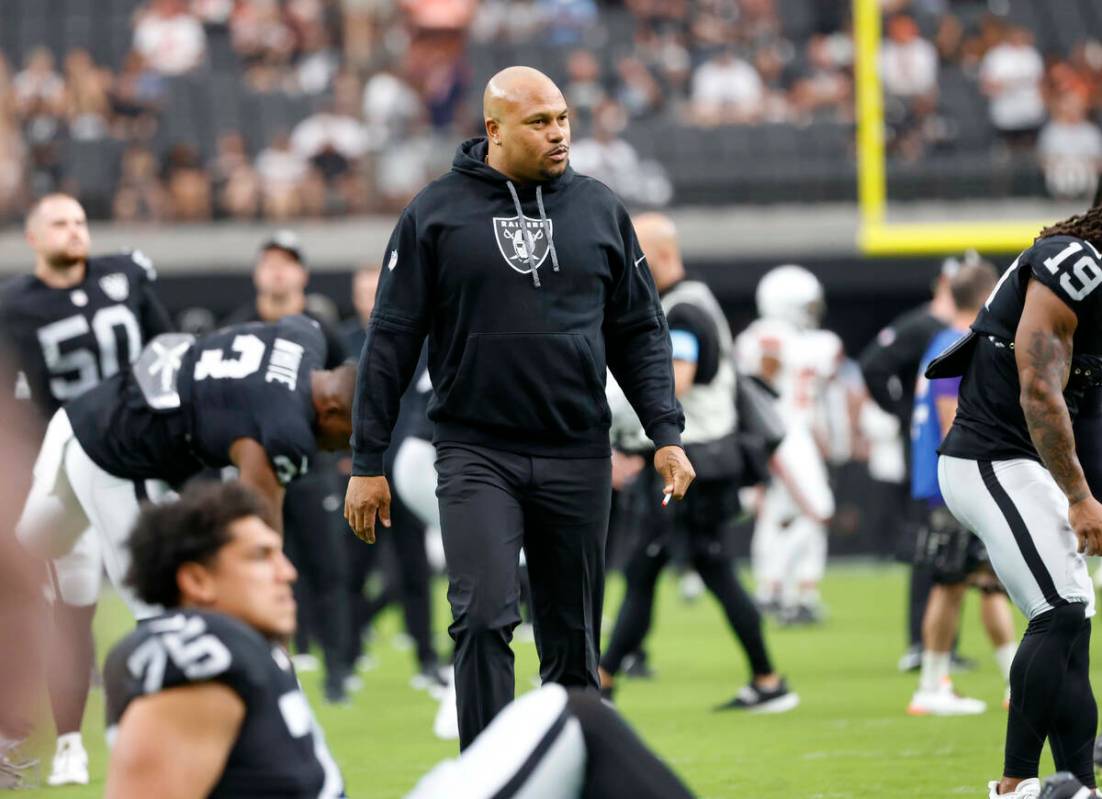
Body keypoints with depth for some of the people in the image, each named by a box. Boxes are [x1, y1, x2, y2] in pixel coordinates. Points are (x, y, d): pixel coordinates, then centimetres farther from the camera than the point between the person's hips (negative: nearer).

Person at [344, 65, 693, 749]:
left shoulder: (599, 210, 9)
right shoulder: (437, 213, 1)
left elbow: (640, 332, 12)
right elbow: (392, 340, 3)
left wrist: (667, 434, 1)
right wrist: (368, 462, 0)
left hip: (577, 457, 3)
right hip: (476, 454, -3)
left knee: (573, 641, 7)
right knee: (484, 620, -16)